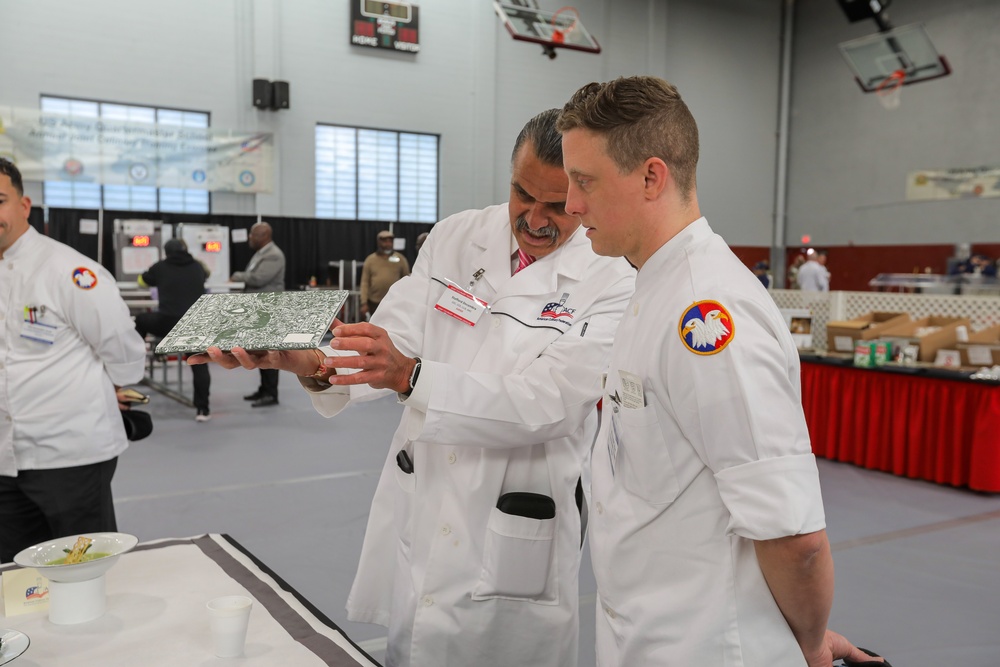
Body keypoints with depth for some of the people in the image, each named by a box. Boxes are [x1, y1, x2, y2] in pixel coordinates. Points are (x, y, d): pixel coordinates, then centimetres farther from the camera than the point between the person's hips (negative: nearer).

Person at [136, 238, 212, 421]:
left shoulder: (160, 267, 8)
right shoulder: (197, 266, 13)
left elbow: (142, 281, 26)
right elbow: (206, 275, 38)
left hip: (167, 323, -1)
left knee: (140, 320, 31)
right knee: (199, 366, 7)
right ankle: (202, 410, 2)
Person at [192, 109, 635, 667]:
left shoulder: (611, 282, -13)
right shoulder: (456, 237, 1)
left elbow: (541, 405, -22)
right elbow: (395, 339, -5)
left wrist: (411, 377, -33)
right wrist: (312, 363, -25)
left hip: (514, 543, -4)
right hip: (417, 519, 4)